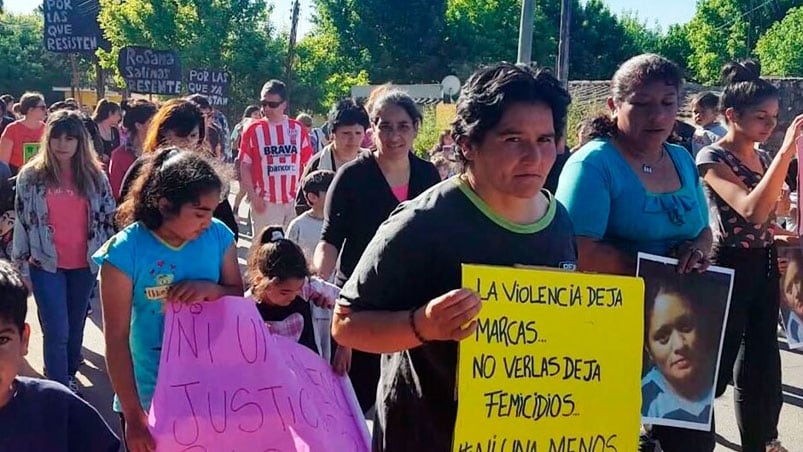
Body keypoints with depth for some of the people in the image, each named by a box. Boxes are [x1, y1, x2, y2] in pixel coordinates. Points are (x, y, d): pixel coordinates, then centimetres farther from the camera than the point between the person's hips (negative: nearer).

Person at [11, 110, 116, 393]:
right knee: (57, 332, -6)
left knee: (76, 328, 15)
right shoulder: (31, 176, -3)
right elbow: (22, 221, 0)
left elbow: (108, 217, 7)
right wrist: (21, 265, -1)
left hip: (84, 264, 2)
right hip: (46, 265, -2)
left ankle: (69, 377, 34)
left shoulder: (94, 175, 2)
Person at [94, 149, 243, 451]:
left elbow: (238, 297, 5)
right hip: (149, 397, -3)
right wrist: (134, 416, -15)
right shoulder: (125, 252, -18)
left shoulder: (219, 236, -7)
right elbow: (116, 338, -15)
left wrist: (211, 289, -19)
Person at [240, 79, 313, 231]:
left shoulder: (297, 129, 4)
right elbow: (244, 166, -1)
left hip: (294, 201, 3)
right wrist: (253, 197, -8)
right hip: (265, 202, -2)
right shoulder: (254, 130, -2)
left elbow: (308, 164, 8)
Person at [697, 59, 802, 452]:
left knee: (761, 361, 16)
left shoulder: (764, 158, 9)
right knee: (715, 364, 1)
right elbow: (752, 211, -30)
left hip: (765, 265, 7)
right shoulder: (712, 158, -14)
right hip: (731, 268, -7)